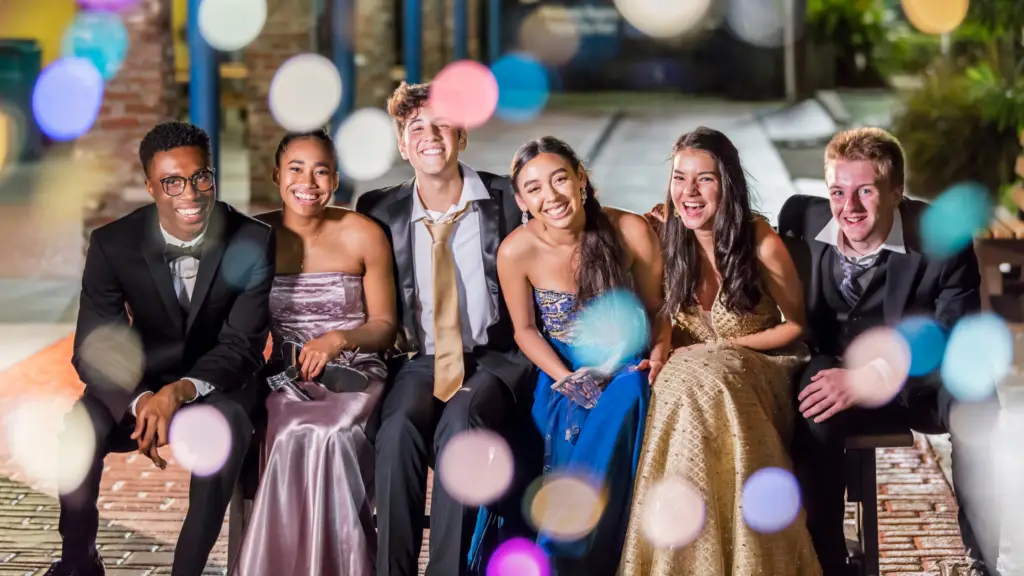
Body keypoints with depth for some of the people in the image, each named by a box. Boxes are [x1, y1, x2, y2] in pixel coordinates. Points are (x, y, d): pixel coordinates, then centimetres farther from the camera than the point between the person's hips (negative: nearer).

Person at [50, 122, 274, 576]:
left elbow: (242, 346, -15)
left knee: (225, 426, -36)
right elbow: (93, 350, -14)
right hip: (141, 379, 1)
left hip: (218, 381, -1)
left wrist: (181, 391, -35)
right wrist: (140, 403, -36)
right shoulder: (113, 244, -12)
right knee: (80, 431, -29)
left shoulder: (253, 241, -15)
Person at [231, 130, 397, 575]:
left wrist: (338, 339, -15)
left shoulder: (364, 236, -1)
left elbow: (384, 325, 4)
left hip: (353, 372, -1)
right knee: (299, 435, -33)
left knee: (325, 436, -34)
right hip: (286, 375, 1)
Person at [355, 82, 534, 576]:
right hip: (420, 362, 2)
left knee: (460, 423, -33)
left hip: (495, 359, -2)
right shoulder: (380, 211, 7)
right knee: (400, 428, -30)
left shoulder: (505, 200, 2)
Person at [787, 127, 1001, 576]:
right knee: (813, 413, -33)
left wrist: (872, 377, -33)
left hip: (922, 384, -1)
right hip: (833, 371, 2)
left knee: (973, 398, -33)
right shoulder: (803, 219, -9)